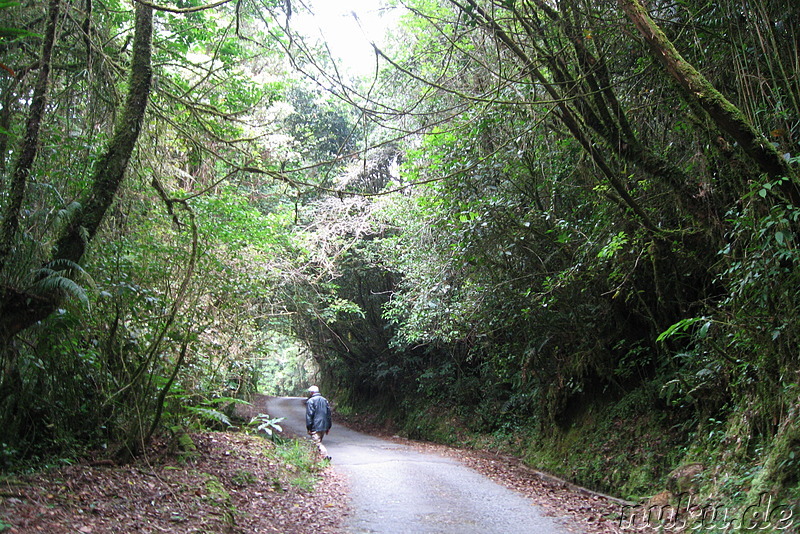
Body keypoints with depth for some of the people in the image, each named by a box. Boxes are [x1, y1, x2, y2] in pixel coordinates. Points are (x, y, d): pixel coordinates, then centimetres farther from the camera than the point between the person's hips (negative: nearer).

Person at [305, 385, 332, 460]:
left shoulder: (310, 401, -6)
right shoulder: (324, 400, 15)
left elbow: (309, 415, -10)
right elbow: (329, 414, 17)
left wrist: (308, 428, -7)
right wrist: (328, 427, 20)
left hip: (315, 427, -7)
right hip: (324, 426, 7)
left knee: (317, 443, -10)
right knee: (319, 442, 18)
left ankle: (325, 456, -25)